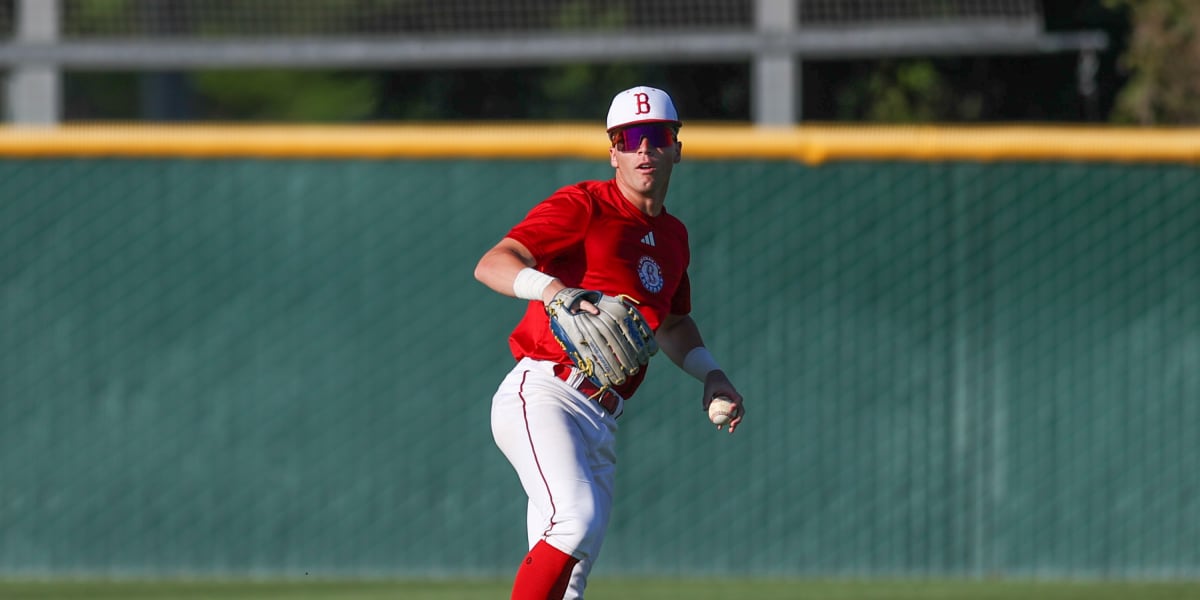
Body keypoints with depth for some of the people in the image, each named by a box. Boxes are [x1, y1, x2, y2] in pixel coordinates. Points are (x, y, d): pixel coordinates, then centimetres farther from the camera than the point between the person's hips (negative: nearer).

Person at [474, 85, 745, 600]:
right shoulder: (584, 206, -2)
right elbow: (492, 264, -15)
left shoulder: (672, 235, 21)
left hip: (602, 421, 8)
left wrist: (710, 374, 21)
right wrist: (552, 289, -34)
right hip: (543, 396, -8)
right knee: (578, 518, -31)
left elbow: (672, 323, 39)